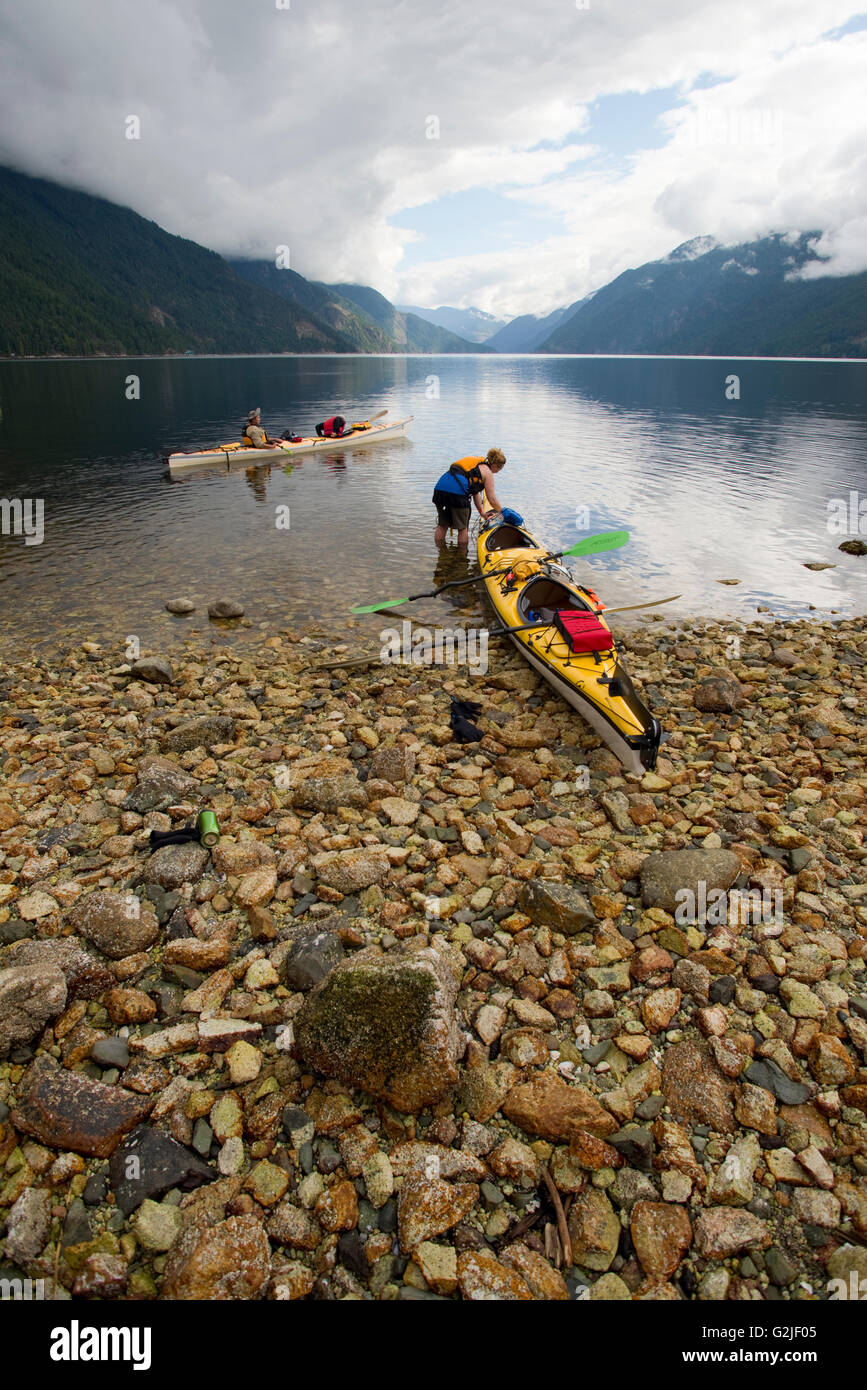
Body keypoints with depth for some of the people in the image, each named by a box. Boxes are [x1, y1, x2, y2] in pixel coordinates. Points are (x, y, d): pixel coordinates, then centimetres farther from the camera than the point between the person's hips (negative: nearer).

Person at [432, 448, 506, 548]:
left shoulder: (476, 462, 30)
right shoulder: (487, 472, 7)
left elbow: (475, 492, 32)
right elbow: (492, 499, 8)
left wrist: (482, 512, 35)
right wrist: (502, 511, 25)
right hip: (457, 492, -7)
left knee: (442, 525, 18)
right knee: (462, 528, 9)